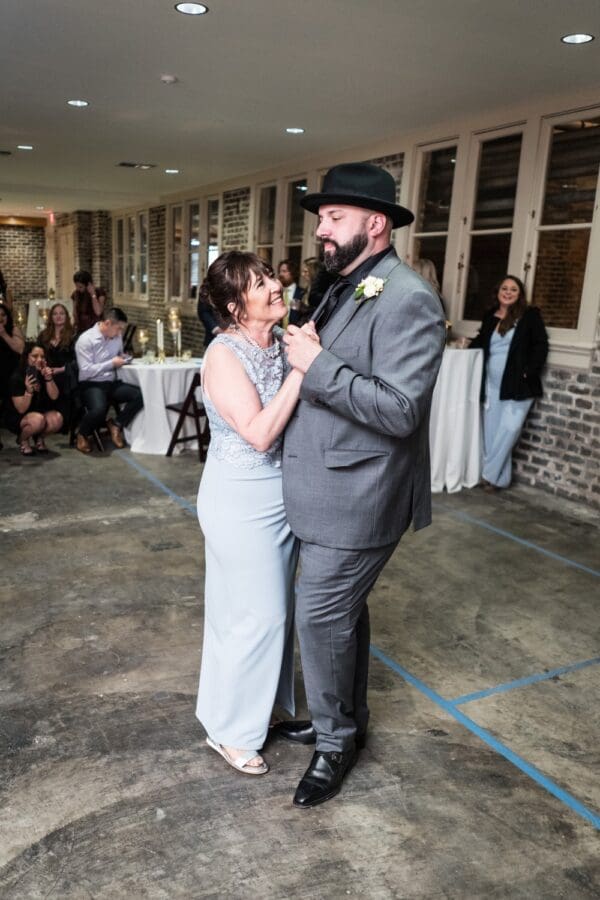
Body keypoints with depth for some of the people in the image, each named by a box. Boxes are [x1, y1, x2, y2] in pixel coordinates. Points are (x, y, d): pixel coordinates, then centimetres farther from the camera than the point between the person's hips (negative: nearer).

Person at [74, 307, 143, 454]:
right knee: (99, 409, -37)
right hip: (91, 385, -6)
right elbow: (86, 371, -18)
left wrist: (122, 358, 1)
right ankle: (82, 435, -3)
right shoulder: (86, 340, -13)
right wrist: (112, 363, -17)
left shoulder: (117, 336, 6)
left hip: (112, 383, 6)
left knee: (140, 395, -18)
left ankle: (116, 424, 2)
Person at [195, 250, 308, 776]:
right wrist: (300, 369, -28)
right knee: (254, 612, 3)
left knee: (274, 603, 20)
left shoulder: (282, 341, 2)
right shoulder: (224, 355, -18)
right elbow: (259, 433, -27)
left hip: (283, 491, 7)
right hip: (243, 499, -7)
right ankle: (229, 728, 26)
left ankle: (262, 697, 44)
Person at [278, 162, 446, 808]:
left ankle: (335, 742, 25)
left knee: (322, 615, 1)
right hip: (328, 490, 9)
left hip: (357, 497, -9)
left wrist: (316, 365, -22)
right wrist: (299, 353, 2)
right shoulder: (342, 292, 12)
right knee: (343, 609, 21)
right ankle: (345, 719, 40)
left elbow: (399, 410, -25)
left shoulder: (408, 300, -17)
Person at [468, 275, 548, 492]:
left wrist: (529, 372, -13)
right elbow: (480, 344, 21)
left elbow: (541, 346, -4)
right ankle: (499, 479, 16)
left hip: (518, 385, -4)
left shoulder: (530, 315, 0)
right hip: (492, 384, 5)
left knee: (509, 428, -12)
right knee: (492, 432, 6)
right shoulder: (489, 316, 11)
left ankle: (490, 474, 0)